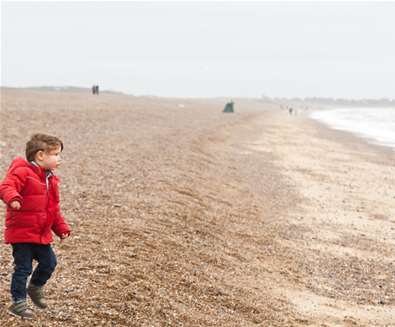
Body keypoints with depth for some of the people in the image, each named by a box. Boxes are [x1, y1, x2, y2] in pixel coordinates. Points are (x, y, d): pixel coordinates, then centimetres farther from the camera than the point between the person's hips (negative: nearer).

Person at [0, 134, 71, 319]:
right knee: (23, 268, -2)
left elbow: (54, 209, 19)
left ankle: (35, 287, 36)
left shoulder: (50, 179, 12)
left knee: (49, 262, 11)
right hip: (21, 233, -8)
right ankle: (18, 303, 11)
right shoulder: (22, 172, -14)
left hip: (41, 234, 8)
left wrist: (61, 228, 15)